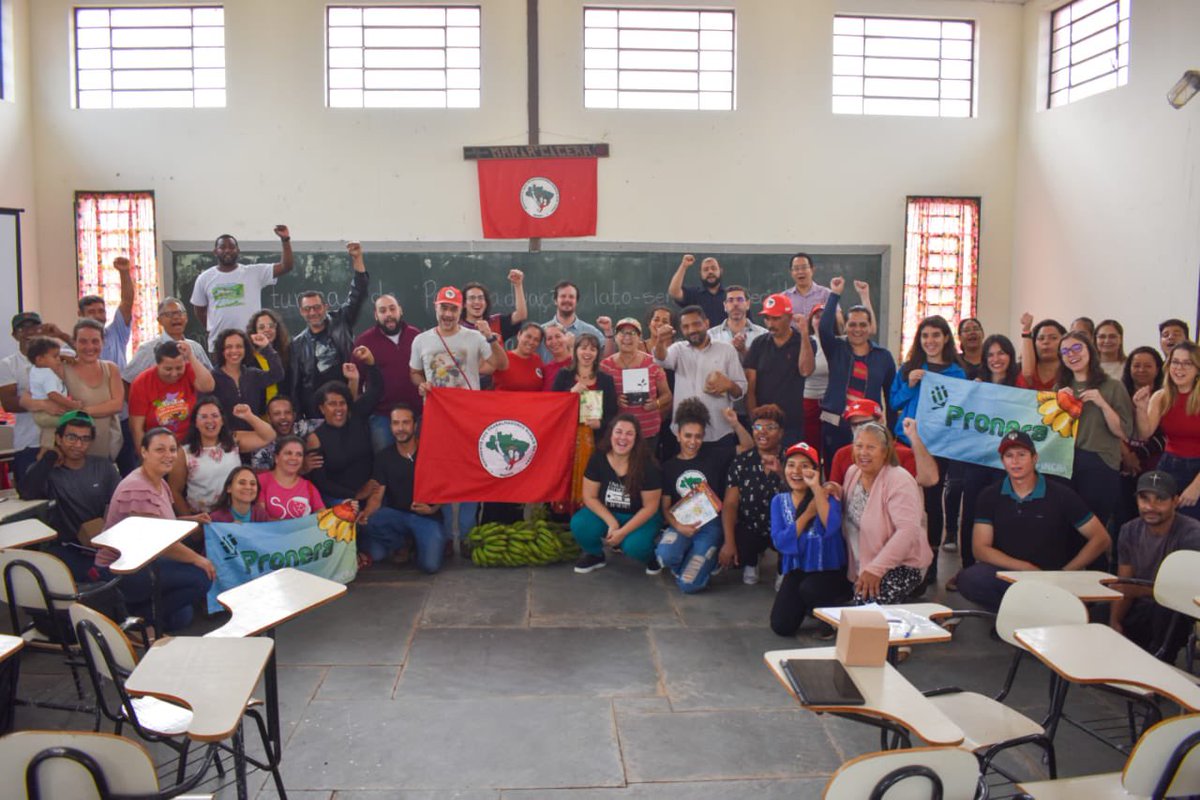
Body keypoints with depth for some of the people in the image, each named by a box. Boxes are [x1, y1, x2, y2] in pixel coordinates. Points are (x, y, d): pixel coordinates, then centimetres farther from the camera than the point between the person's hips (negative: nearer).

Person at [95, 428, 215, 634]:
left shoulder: (160, 483, 10)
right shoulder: (138, 489, -22)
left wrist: (191, 520, 5)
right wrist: (197, 559, -18)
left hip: (141, 561, 10)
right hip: (120, 570, -10)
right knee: (200, 577, -21)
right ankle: (140, 617, -7)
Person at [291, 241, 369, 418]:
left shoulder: (340, 322, 6)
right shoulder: (298, 343, 8)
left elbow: (357, 294, -2)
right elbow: (294, 382, 9)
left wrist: (357, 259, -11)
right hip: (314, 410, 1)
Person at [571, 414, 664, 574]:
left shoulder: (647, 466, -21)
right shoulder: (598, 459, -14)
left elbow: (650, 507, -16)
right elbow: (590, 497, -8)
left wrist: (623, 532, -22)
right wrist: (611, 522, -20)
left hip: (639, 518, -3)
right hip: (606, 513, 3)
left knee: (634, 546, -33)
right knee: (579, 525, -26)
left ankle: (651, 557, 5)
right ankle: (595, 555, 8)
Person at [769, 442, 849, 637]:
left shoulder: (827, 495, -9)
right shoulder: (779, 501, 2)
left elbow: (832, 527, -30)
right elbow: (780, 542, -10)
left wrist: (816, 488, -30)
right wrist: (808, 513, -18)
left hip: (829, 570, -3)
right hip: (797, 569, 4)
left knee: (809, 589, -35)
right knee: (782, 626, -10)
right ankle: (806, 605, 23)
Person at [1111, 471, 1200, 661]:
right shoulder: (1130, 531, 3)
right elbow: (1123, 586, 3)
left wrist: (1141, 590, -37)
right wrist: (1115, 621, -13)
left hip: (1178, 612, -4)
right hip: (1141, 608, 5)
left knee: (1166, 612, -37)